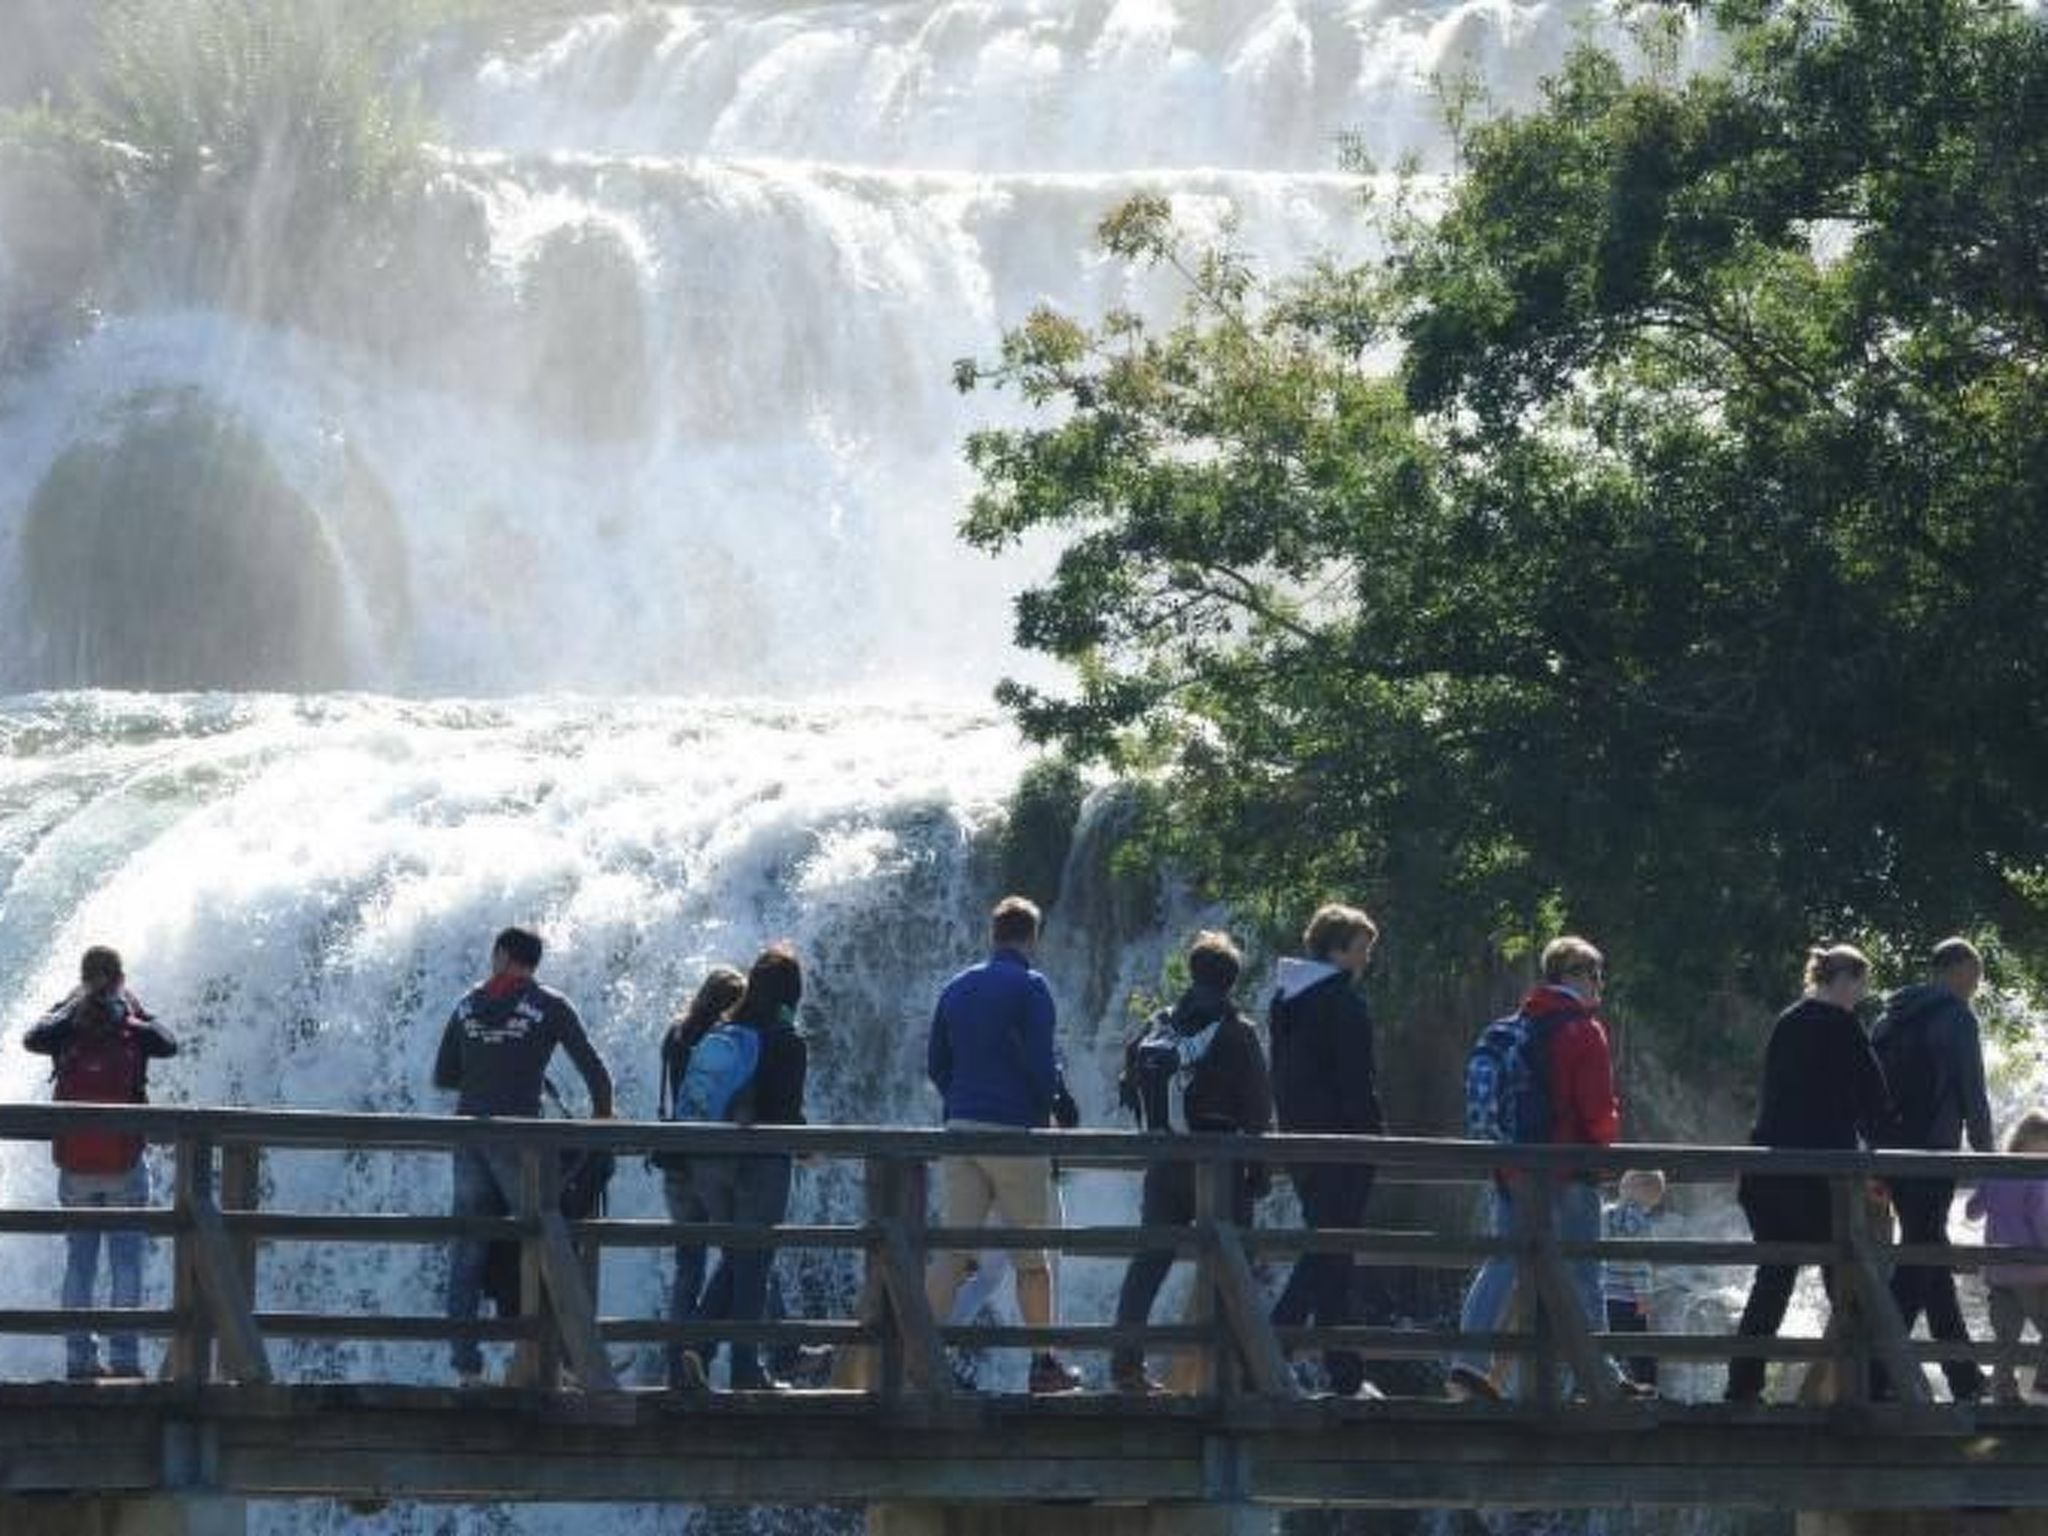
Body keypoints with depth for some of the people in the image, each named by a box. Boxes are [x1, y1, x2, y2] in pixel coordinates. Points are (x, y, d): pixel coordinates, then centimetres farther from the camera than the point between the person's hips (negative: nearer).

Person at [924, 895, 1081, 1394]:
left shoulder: (957, 988, 13)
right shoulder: (1029, 987, -5)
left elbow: (936, 1064, 15)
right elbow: (1042, 1063, -10)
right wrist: (1048, 1110, 6)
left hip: (960, 1129, 5)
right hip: (1015, 1129, -5)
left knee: (952, 1247, 1)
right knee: (1031, 1255, 4)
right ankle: (1044, 1362, 9)